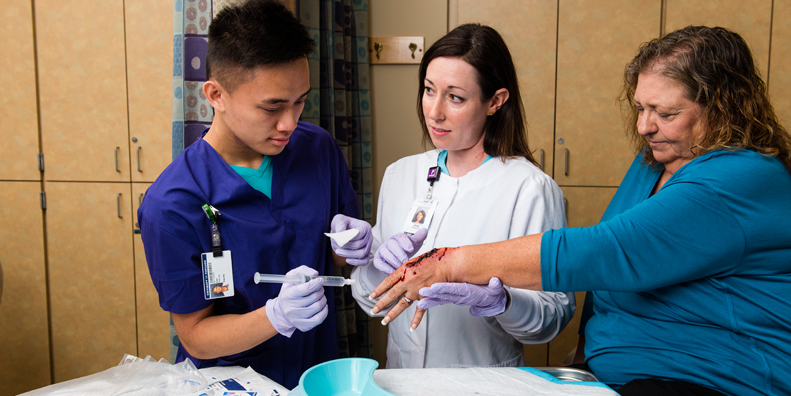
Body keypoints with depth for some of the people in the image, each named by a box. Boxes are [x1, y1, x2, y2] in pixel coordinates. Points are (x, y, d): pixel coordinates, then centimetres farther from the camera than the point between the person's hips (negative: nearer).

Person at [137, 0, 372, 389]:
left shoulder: (319, 148, -6)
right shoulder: (171, 207, -18)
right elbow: (196, 337, -11)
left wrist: (351, 247, -14)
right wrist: (277, 316, -26)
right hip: (231, 381, -4)